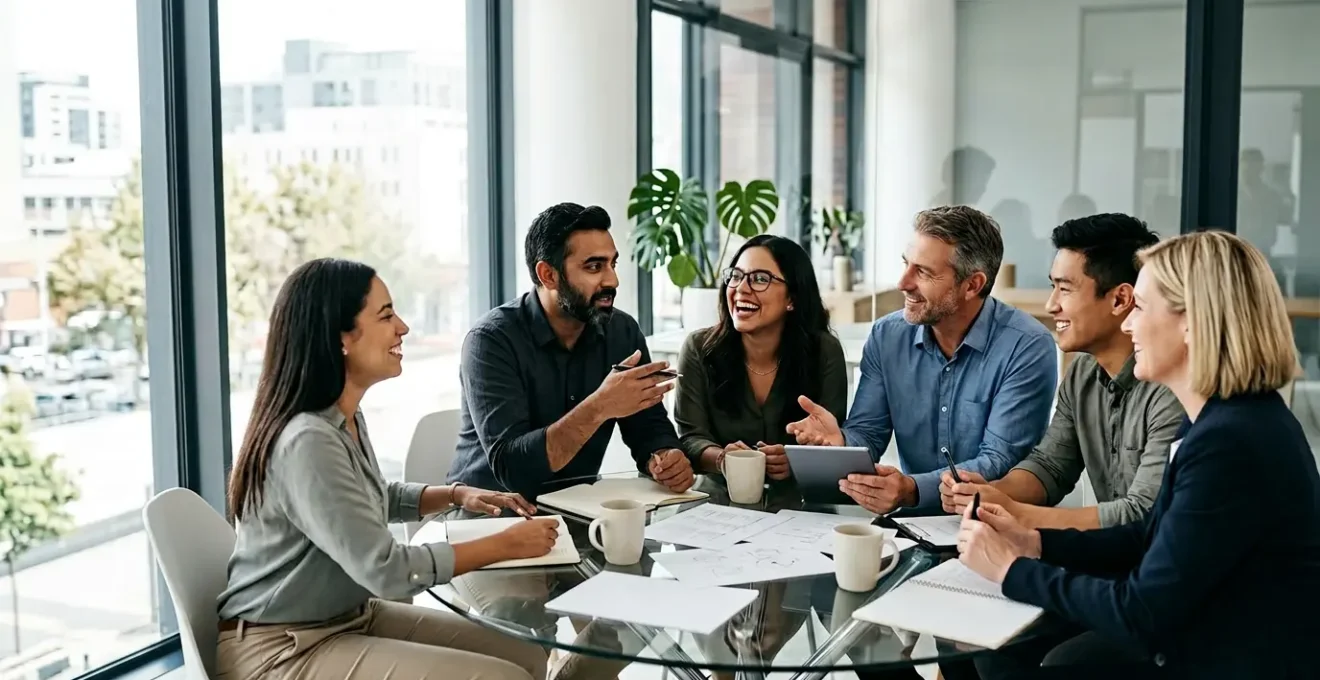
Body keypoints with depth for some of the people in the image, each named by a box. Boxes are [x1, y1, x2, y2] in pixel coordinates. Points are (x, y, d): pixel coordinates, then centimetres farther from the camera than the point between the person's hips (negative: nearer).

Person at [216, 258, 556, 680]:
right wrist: (505, 545, -17)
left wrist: (458, 495, 8)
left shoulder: (347, 420, 4)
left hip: (352, 616, 9)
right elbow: (387, 571, -26)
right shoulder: (307, 442, -25)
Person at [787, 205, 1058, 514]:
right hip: (913, 522, 3)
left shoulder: (1028, 348, -12)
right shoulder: (886, 336, 2)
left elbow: (1000, 462, -17)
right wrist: (840, 441, -21)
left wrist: (912, 490, -31)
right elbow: (867, 435, 2)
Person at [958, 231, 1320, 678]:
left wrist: (1011, 570, -13)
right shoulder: (1220, 419, 4)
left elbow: (1142, 614, -23)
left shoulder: (1231, 445, -28)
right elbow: (1149, 539, 12)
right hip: (1203, 637, 9)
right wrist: (1033, 542, 0)